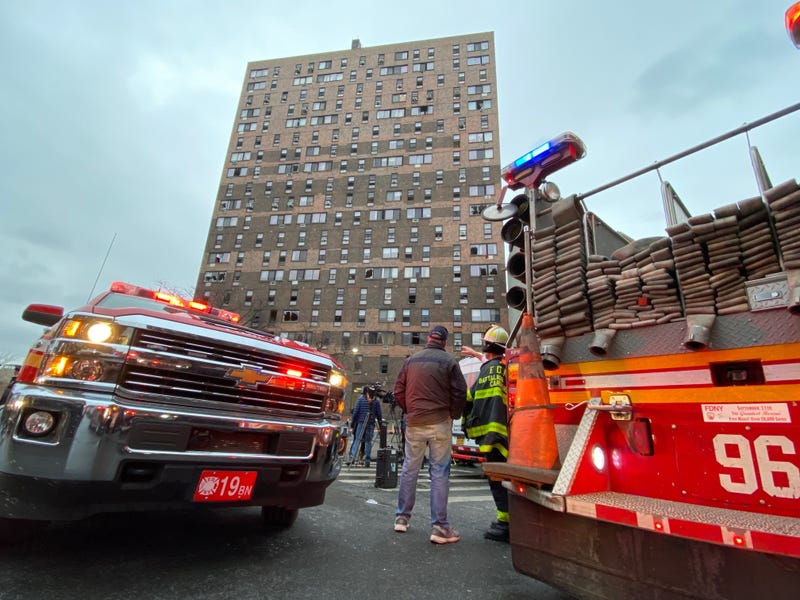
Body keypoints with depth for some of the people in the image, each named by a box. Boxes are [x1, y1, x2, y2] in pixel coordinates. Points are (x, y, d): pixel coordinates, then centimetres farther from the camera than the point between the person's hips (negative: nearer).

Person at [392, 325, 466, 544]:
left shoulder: (411, 360, 5)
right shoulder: (449, 361, -4)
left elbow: (398, 391, 8)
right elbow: (459, 393, -5)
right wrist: (454, 416, 9)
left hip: (414, 423, 3)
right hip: (439, 422, -3)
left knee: (409, 468, 14)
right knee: (439, 472, 3)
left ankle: (402, 517, 24)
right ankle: (439, 527, 6)